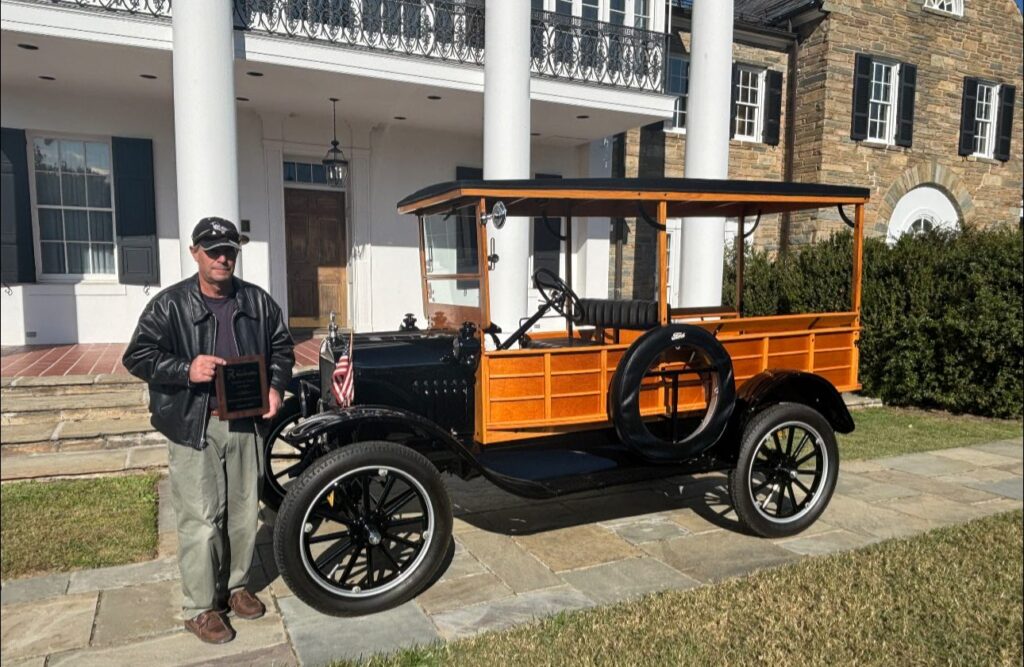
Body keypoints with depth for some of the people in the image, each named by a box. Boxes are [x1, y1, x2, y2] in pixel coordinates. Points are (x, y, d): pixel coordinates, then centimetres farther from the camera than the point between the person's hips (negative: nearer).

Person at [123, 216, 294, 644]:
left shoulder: (257, 301, 6)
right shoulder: (169, 304, -4)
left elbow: (281, 347, 16)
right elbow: (138, 357, -4)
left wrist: (276, 386, 0)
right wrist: (186, 370, -20)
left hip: (246, 421, 4)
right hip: (193, 427, -4)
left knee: (244, 512, 13)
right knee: (201, 519, 0)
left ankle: (235, 586, 32)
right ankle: (200, 607, 16)